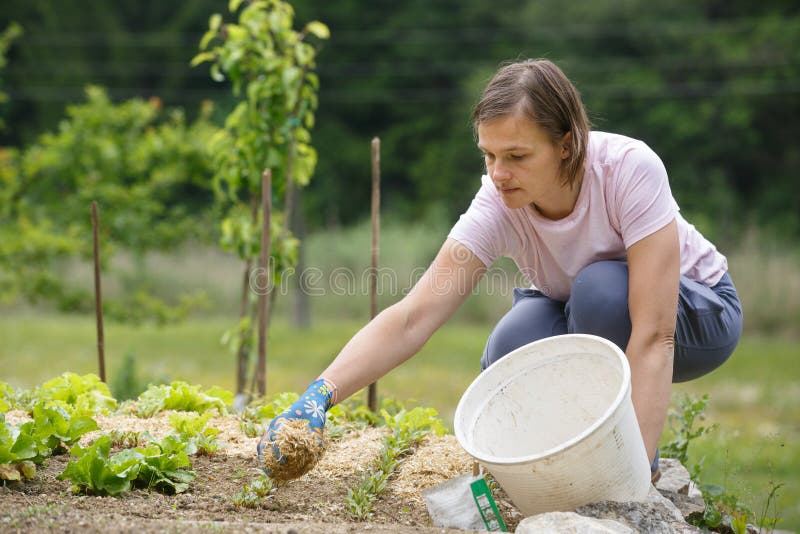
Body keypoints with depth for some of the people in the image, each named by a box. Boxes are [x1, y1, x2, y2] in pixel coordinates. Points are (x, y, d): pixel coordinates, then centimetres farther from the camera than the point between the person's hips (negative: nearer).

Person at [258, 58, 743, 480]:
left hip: (695, 311, -2)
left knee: (601, 289, -35)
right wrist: (319, 395, -48)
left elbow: (653, 334, -38)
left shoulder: (630, 168, -34)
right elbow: (412, 318, -33)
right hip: (579, 316, 3)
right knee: (508, 358, -29)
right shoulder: (498, 205, -25)